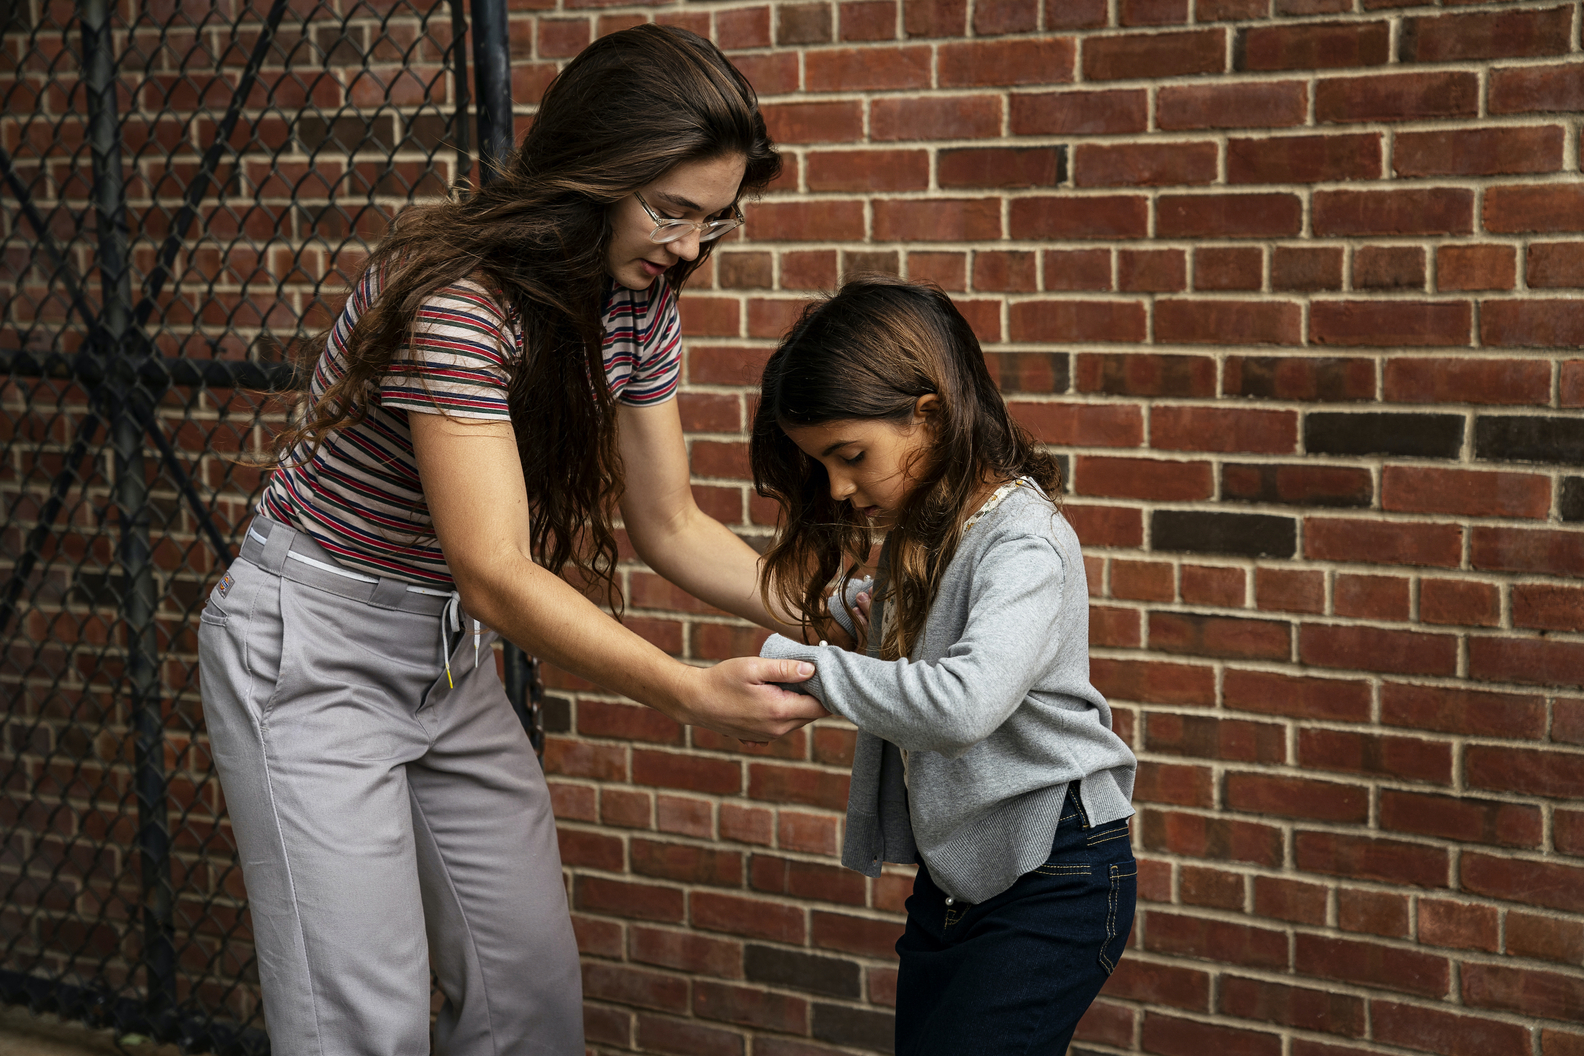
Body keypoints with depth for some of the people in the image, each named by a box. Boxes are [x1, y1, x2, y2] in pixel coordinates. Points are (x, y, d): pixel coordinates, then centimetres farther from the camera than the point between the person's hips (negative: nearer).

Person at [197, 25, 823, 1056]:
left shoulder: (637, 304, -3)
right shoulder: (455, 296, -28)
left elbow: (669, 524, 5)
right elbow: (496, 575, -31)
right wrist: (695, 693, -34)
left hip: (453, 656, 8)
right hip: (314, 651, -7)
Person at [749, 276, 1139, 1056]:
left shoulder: (1026, 544, -23)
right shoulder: (918, 534, 6)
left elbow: (963, 703, -37)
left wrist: (798, 664, -29)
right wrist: (841, 602, 3)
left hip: (1051, 880, -9)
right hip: (952, 874, 9)